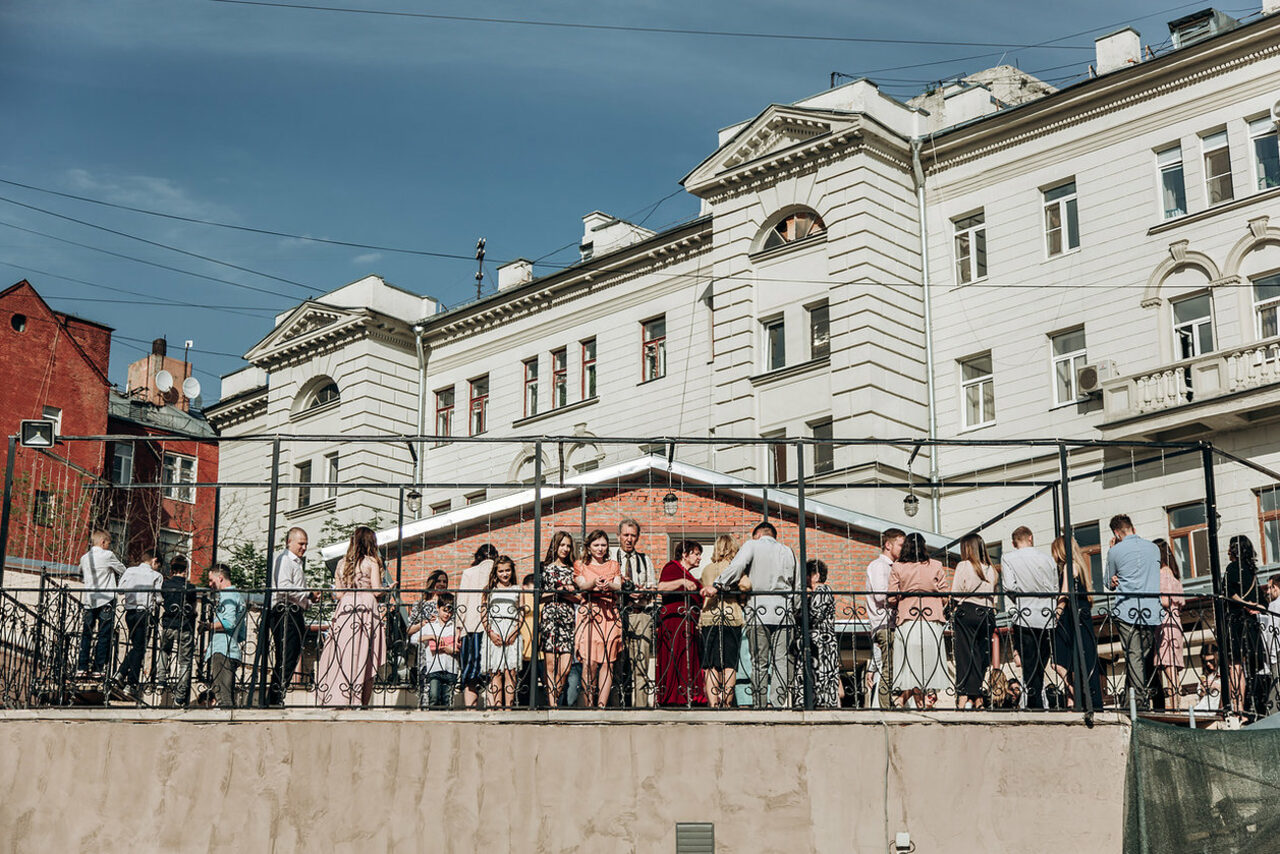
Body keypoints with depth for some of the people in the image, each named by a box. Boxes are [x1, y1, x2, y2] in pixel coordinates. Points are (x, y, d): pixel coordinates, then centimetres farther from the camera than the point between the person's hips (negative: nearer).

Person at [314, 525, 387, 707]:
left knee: (342, 657, 5)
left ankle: (333, 699, 1)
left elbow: (338, 593, 11)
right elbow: (377, 591, -8)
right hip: (366, 609, -5)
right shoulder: (371, 562, -2)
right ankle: (355, 701, -4)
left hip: (344, 610, 5)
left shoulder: (342, 563, 12)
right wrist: (388, 588, 12)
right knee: (362, 658, -2)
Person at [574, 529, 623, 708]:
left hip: (610, 615, 2)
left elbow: (618, 586, 2)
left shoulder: (613, 565, 18)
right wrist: (594, 583, -27)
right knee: (589, 661, -11)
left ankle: (601, 705, -8)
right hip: (588, 613, -2)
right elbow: (582, 585, -4)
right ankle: (588, 704, -6)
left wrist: (609, 585, -22)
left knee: (607, 661, -7)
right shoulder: (581, 565, 13)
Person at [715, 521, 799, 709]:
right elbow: (796, 586, 18)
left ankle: (760, 706, -1)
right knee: (781, 661, 1)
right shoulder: (788, 551, 17)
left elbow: (736, 567, -12)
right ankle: (779, 704, -7)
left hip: (759, 613, -3)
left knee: (759, 663, 1)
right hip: (784, 613, 3)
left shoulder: (752, 545, 6)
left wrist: (718, 586, -9)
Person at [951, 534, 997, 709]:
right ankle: (978, 699, 7)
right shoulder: (990, 569, 12)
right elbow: (993, 595, 11)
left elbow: (955, 594, -4)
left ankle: (964, 698, -11)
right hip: (987, 614, 4)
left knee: (965, 655, -4)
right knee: (981, 654, 8)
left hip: (967, 612, -4)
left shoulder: (963, 565, -2)